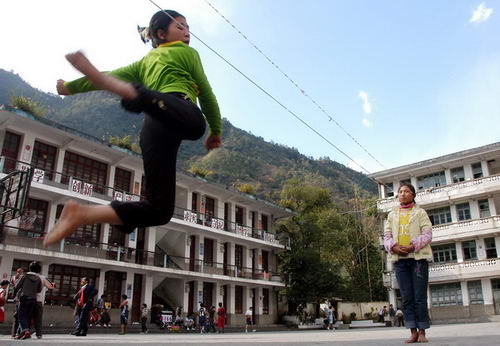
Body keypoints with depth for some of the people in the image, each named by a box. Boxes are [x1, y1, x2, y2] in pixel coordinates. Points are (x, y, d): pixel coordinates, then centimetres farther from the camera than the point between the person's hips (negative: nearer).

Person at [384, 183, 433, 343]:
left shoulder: (420, 212, 9)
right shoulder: (392, 214, 17)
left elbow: (427, 233, -2)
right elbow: (387, 236, 11)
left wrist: (413, 246, -17)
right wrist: (393, 247, -10)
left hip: (418, 257, -3)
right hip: (399, 258, 3)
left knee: (420, 297, -3)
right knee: (407, 298, 2)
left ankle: (422, 332, 5)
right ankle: (413, 332, 6)